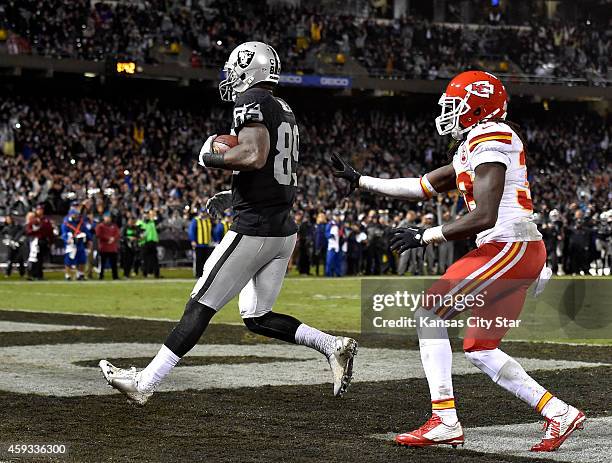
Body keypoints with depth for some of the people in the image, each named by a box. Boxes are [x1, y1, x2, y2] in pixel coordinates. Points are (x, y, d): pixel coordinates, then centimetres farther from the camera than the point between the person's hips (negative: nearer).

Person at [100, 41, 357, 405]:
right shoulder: (285, 111, 18)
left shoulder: (252, 101, -10)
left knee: (200, 306, -4)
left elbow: (254, 156, -26)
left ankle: (146, 382, 2)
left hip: (254, 229, -9)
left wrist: (211, 158, -9)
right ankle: (334, 345, 1)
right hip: (285, 229, 9)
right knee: (257, 317, 14)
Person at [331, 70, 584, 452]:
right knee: (480, 350, 13)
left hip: (509, 248, -10)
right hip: (523, 253, 10)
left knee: (429, 315, -8)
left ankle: (445, 421, -12)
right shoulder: (472, 147, 20)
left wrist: (425, 236, -13)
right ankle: (558, 413, 11)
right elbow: (423, 187, 26)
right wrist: (359, 181, 27)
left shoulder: (488, 141, -11)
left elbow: (484, 217, -20)